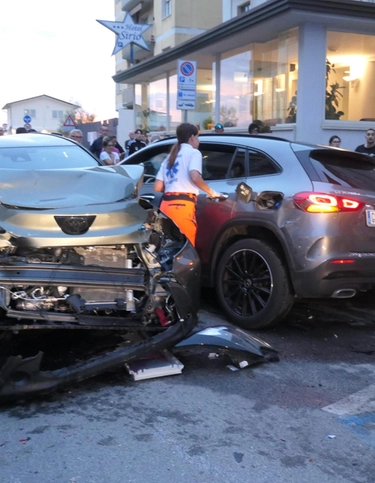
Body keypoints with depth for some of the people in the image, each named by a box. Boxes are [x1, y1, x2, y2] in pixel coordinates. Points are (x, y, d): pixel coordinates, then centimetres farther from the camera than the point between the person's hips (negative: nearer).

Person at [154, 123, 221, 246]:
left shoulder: (170, 156, 24)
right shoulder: (193, 152, 5)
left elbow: (158, 187, 14)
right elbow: (195, 177, -15)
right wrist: (211, 192, -2)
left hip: (166, 205, 7)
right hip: (182, 205, -7)